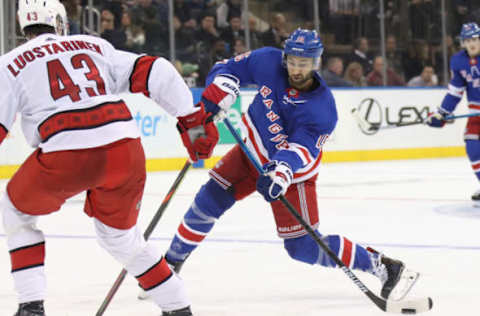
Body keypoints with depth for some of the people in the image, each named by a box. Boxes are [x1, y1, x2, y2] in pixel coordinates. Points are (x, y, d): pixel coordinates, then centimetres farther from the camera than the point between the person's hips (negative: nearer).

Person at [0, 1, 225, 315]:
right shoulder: (96, 47, 24)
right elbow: (156, 73, 15)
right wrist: (192, 118, 18)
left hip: (66, 156, -4)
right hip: (124, 147, 4)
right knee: (119, 234, 28)